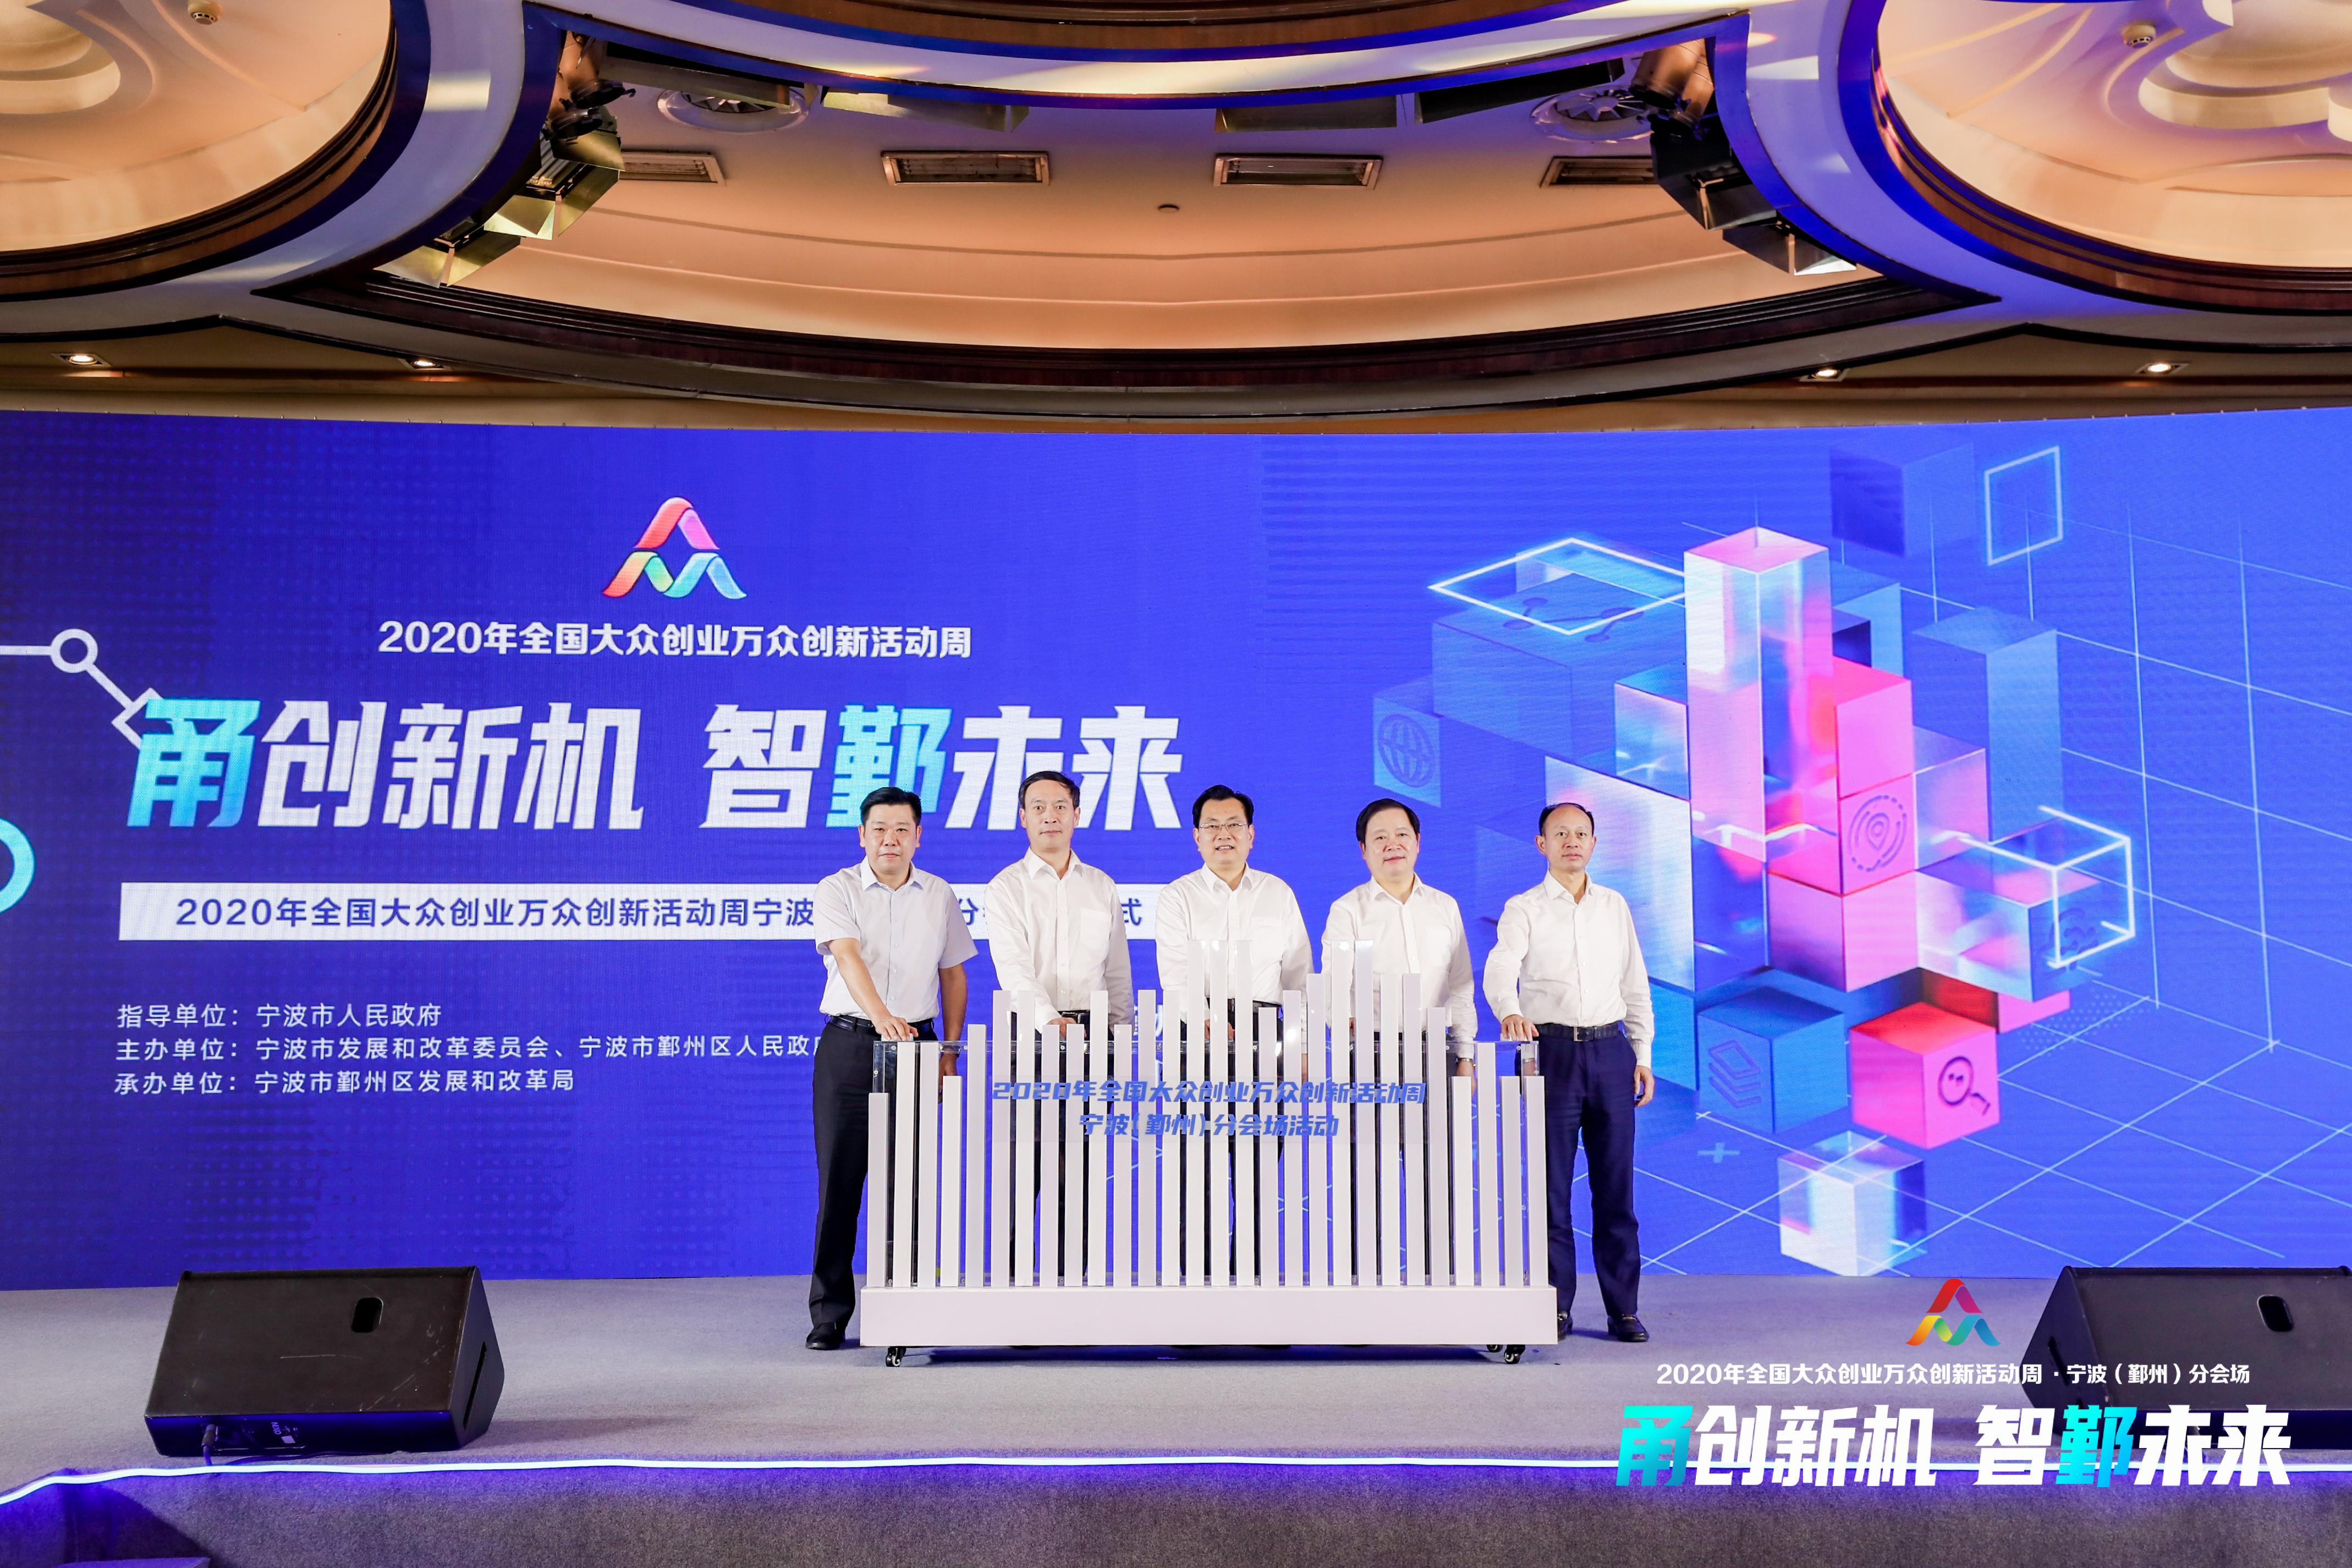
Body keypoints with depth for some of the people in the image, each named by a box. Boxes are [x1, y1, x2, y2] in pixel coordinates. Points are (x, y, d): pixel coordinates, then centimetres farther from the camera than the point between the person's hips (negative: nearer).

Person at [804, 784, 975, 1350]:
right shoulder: (838, 890, -1)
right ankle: (829, 1313, 7)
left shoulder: (940, 896, 9)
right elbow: (848, 956, -18)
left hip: (916, 1042, 2)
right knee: (840, 1178, -1)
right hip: (849, 1044, -2)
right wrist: (881, 1015, -35)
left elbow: (953, 976, 15)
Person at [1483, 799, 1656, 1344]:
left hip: (1611, 1049, 3)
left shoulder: (1615, 906, 12)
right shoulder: (1523, 910, 1)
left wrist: (1643, 1055, 8)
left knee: (1616, 1186, 4)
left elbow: (1635, 984, 15)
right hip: (1552, 1050, -2)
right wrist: (1510, 1011, -36)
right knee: (1552, 1187, 0)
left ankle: (1624, 1309, 11)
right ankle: (1555, 1309, 9)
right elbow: (1499, 970, -15)